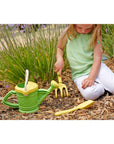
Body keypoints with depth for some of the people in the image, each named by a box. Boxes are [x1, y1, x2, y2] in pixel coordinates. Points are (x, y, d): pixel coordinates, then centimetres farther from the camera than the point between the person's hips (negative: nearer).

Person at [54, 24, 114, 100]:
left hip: (96, 68, 0)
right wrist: (59, 59, -6)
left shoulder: (95, 34, -6)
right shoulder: (68, 33, -3)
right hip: (79, 74, 0)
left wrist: (91, 78, -25)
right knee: (89, 94, -32)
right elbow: (59, 48, 17)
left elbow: (97, 58, -11)